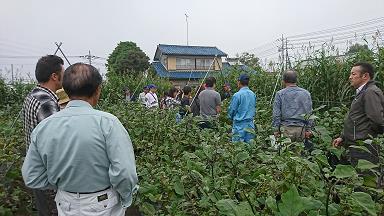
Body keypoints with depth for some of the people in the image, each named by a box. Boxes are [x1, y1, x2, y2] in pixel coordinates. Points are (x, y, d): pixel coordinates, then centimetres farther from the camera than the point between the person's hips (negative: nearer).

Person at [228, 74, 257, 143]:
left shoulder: (237, 95, -14)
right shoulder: (253, 94, 2)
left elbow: (232, 109, -5)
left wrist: (231, 118, 15)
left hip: (239, 124, -5)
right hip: (250, 124, 6)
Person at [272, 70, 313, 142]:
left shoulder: (280, 94, -2)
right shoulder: (306, 93, 7)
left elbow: (276, 114, -4)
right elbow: (309, 113, 8)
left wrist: (276, 130, 0)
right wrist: (308, 129, 12)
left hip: (286, 129, -2)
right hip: (301, 129, 3)